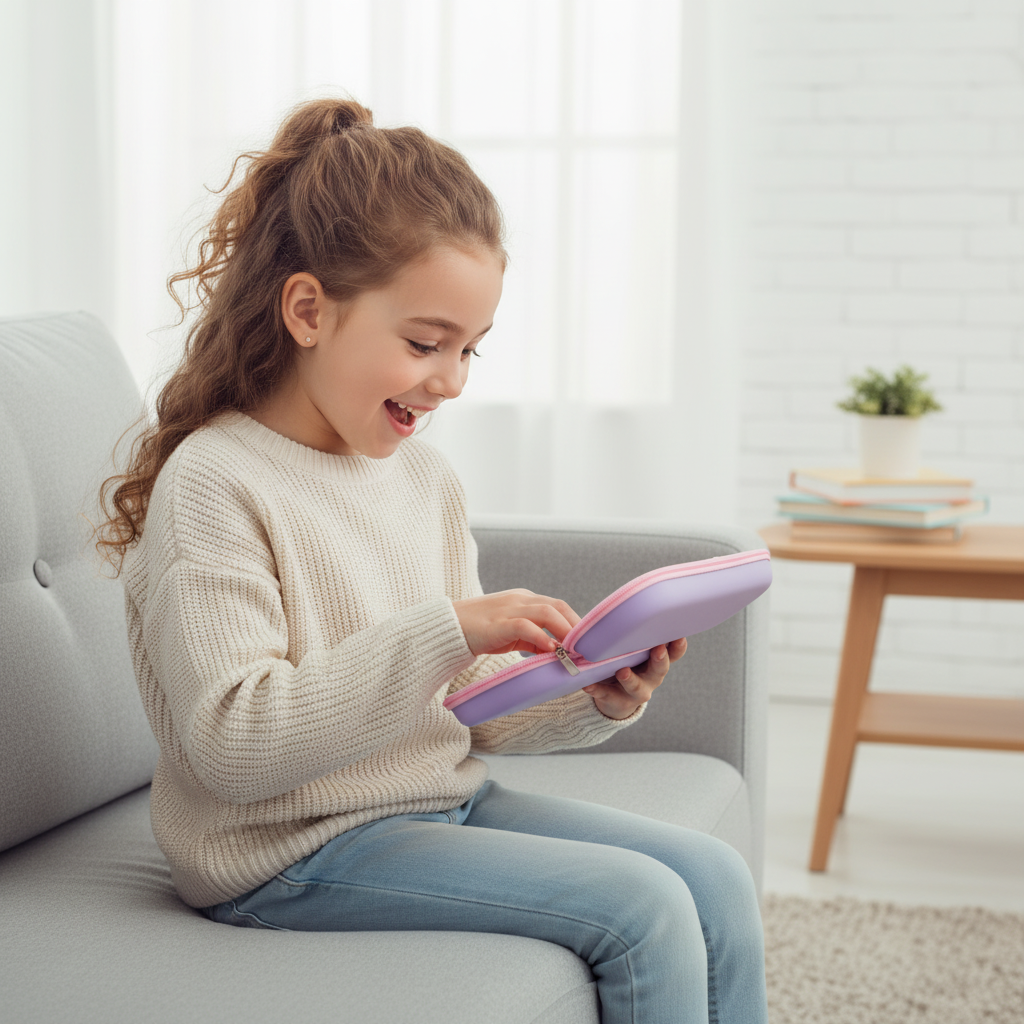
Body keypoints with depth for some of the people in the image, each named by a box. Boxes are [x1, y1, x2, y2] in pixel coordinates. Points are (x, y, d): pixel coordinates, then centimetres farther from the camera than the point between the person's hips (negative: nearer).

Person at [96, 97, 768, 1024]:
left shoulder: (426, 476, 9)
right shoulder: (213, 485, -17)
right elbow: (236, 745, -25)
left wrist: (595, 701, -7)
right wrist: (444, 631, -30)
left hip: (444, 803, 8)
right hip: (292, 852, -8)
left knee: (716, 880, -3)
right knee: (642, 909, -18)